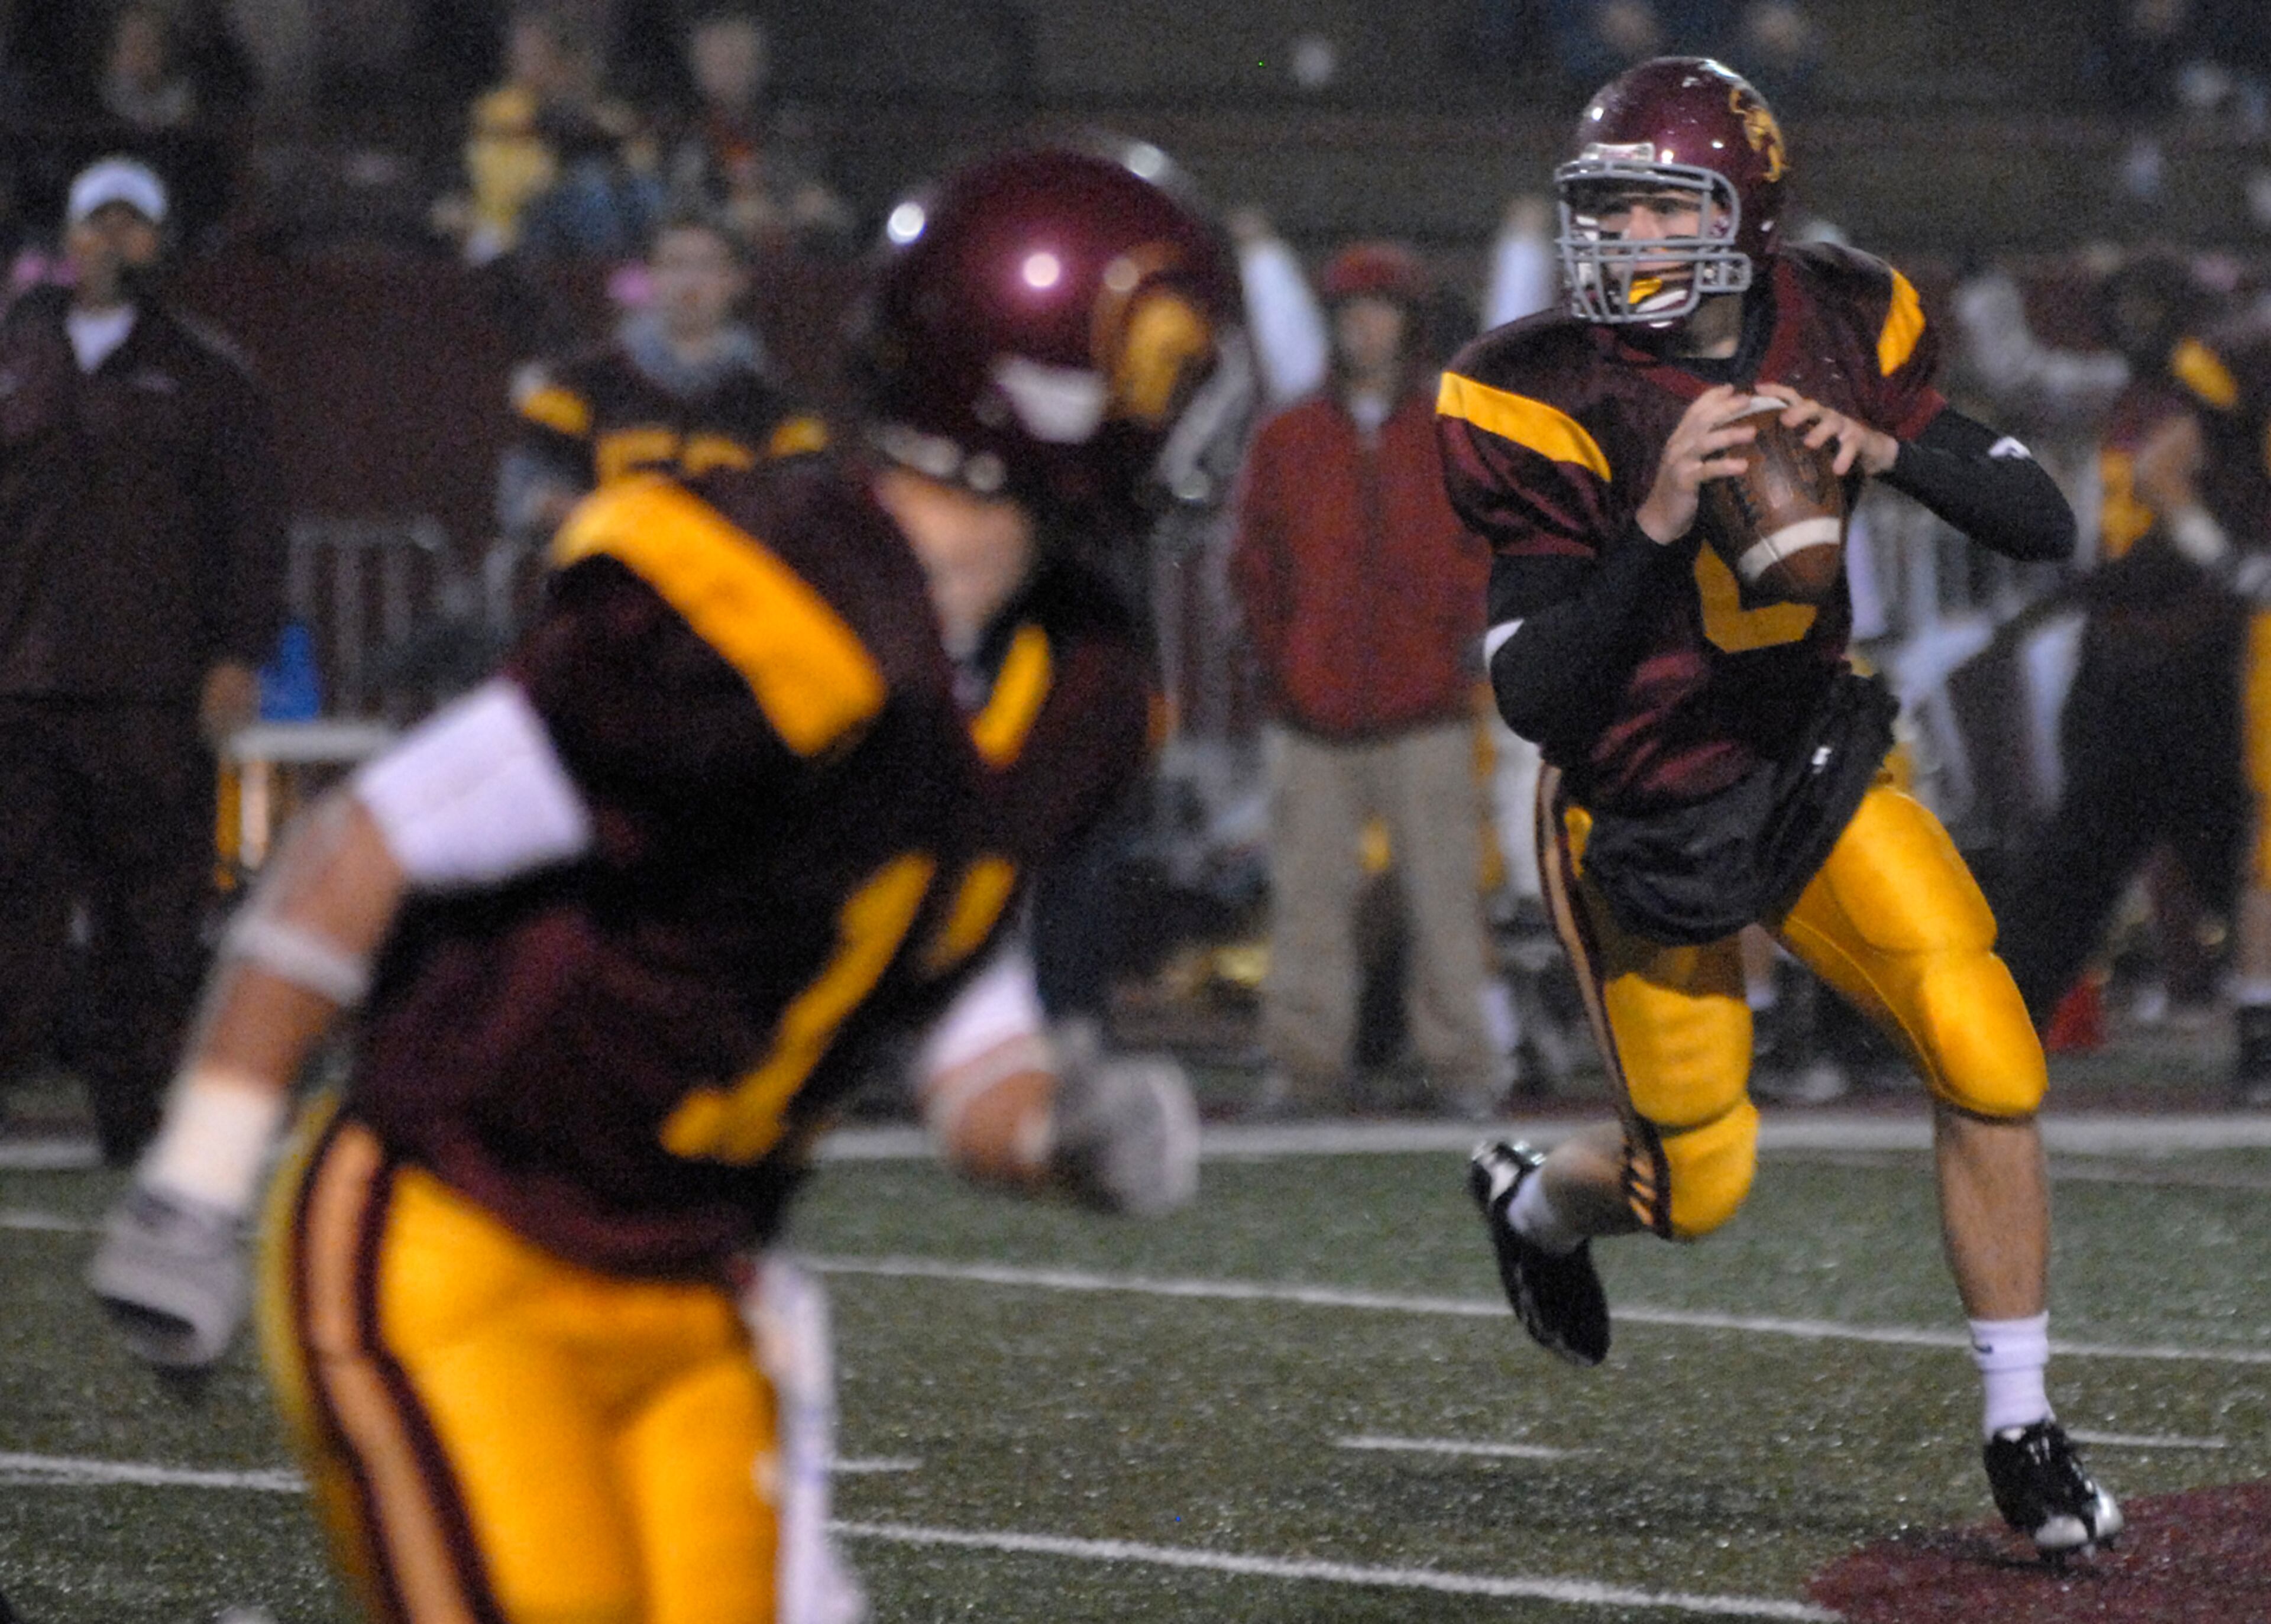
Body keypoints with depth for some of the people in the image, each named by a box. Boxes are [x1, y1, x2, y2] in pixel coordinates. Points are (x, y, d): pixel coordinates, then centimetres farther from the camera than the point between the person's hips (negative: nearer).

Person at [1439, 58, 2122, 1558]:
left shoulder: (1832, 333, -9)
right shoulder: (1557, 403, -20)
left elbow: (2043, 524, -11)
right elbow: (1533, 696, -25)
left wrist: (1883, 451, -28)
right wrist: (1658, 526, -38)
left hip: (1815, 765, 3)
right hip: (1647, 824, -3)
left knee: (1989, 1063, -14)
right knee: (1695, 1189, 8)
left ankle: (2024, 1434, 0)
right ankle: (1534, 1202, 45)